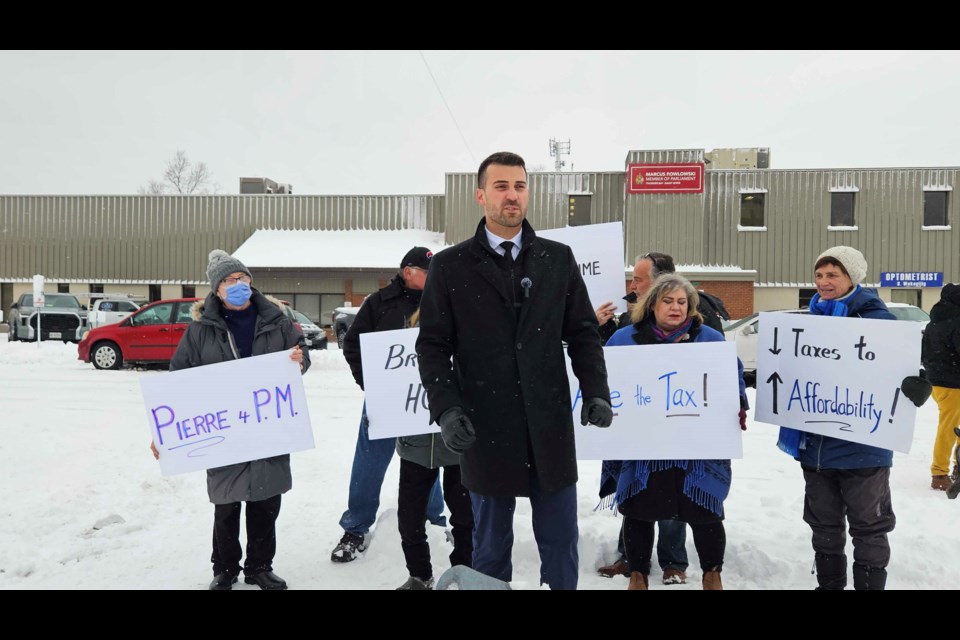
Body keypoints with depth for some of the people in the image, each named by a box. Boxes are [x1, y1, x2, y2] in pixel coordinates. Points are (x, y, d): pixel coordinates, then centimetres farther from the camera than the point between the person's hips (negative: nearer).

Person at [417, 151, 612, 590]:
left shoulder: (559, 259, 7)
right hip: (484, 429, -1)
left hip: (550, 426, 2)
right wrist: (446, 408, -13)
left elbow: (583, 333, 8)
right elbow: (432, 345, -1)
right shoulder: (450, 265, 1)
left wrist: (596, 393, -5)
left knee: (560, 544, 13)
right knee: (491, 547, 14)